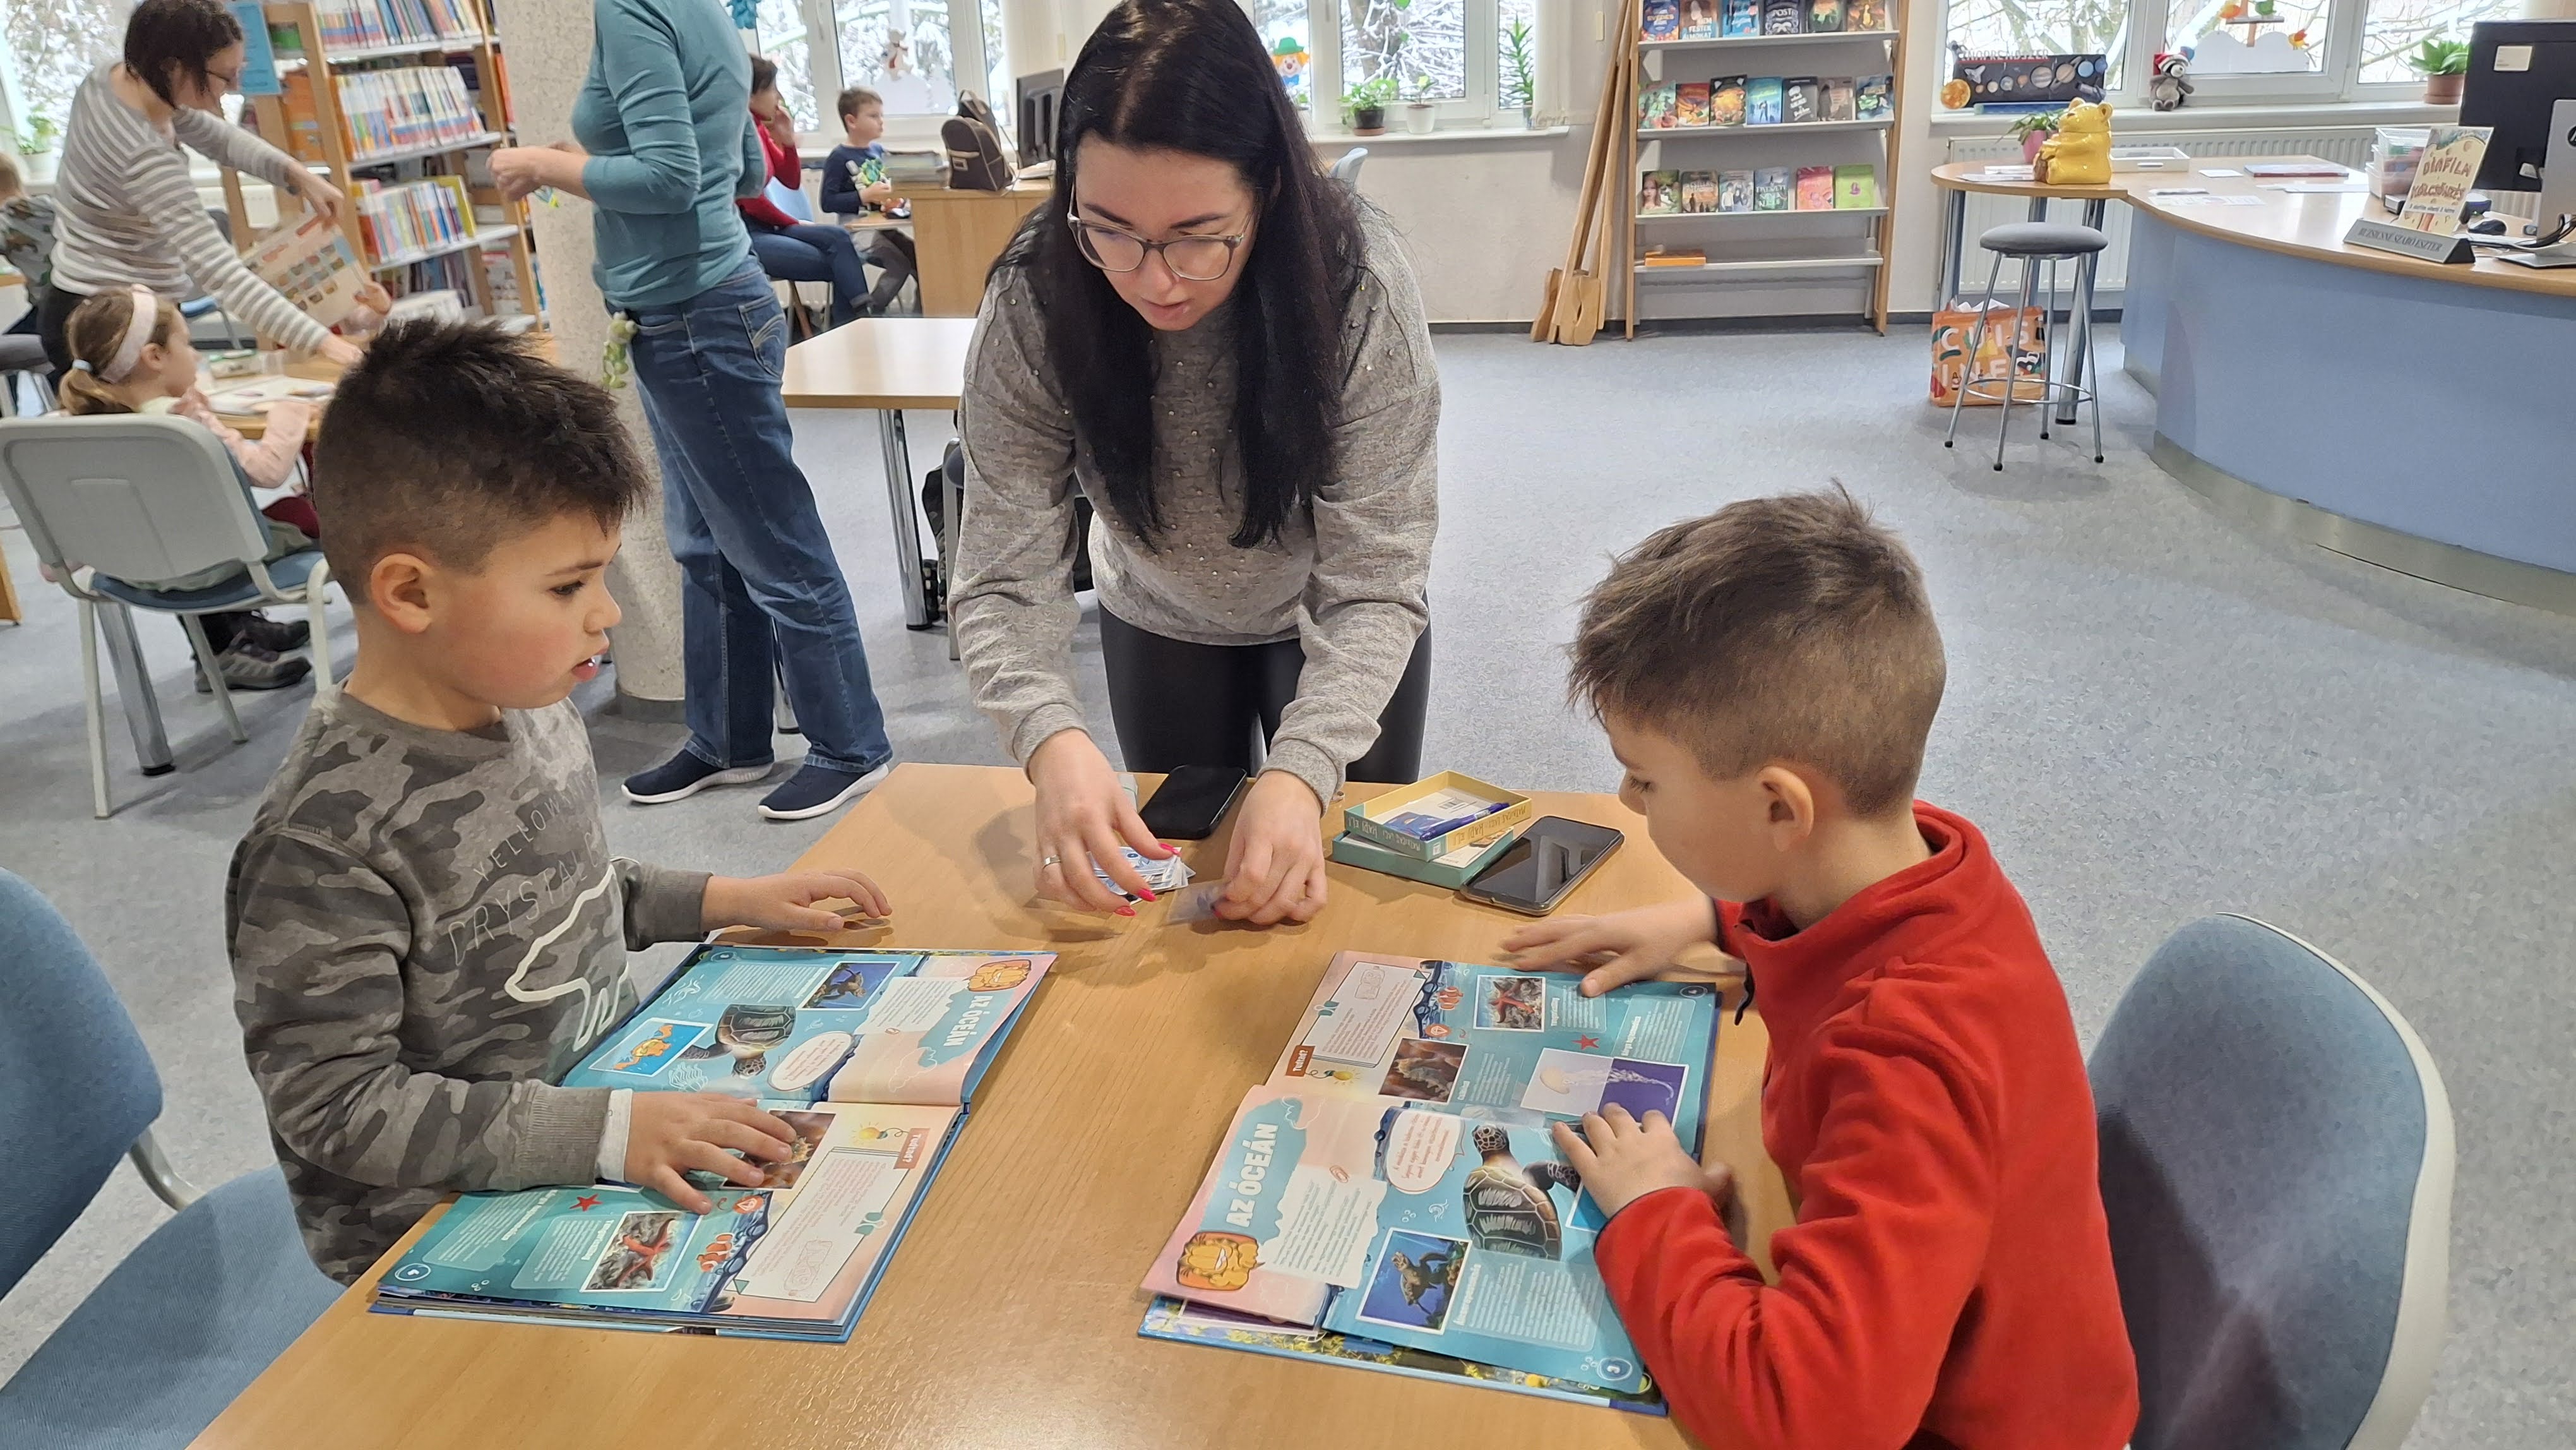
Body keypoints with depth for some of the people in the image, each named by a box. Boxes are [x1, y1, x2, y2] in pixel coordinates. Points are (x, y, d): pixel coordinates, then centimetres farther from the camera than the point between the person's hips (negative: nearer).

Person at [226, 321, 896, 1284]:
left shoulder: (534, 715, 1)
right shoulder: (325, 841, -25)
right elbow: (334, 1102, -23)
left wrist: (726, 900, 10)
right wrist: (604, 1131, -29)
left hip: (615, 1104, 8)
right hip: (443, 1242, -8)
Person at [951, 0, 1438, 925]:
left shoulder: (1357, 283, -33)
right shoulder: (1034, 300, -29)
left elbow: (1373, 588, -32)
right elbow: (1006, 577, -28)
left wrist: (1301, 771, -48)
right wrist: (1052, 739, -48)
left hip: (1335, 630, -1)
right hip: (1158, 623, 2)